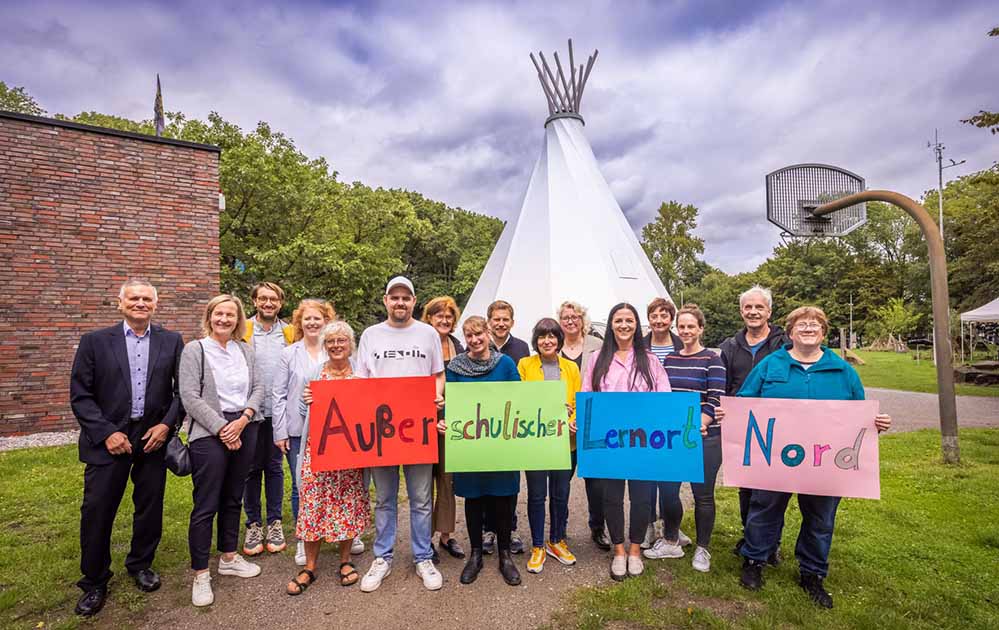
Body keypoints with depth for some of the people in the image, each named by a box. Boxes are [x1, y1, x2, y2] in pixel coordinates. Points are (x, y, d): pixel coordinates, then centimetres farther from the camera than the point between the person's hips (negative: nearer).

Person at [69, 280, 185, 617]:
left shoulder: (171, 341, 3)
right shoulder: (95, 342, 0)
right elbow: (80, 395, -2)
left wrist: (167, 424, -8)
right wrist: (106, 433, -10)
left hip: (153, 436, 1)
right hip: (108, 438, -1)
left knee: (150, 508, 11)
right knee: (97, 511, 4)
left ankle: (140, 564, 34)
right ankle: (94, 582, 24)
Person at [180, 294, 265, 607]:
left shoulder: (245, 349, 10)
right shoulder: (194, 349, -4)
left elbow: (258, 387, 5)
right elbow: (190, 397, -11)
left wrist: (243, 419, -11)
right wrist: (222, 429, -14)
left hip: (245, 429, 5)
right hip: (210, 433, -5)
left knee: (233, 498, 15)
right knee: (206, 505, 0)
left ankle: (229, 558, 31)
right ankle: (200, 574, 14)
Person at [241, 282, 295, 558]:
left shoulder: (289, 333, 5)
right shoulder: (242, 330, 0)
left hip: (279, 411, 1)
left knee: (275, 467, 10)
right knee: (252, 468, 8)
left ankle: (275, 522, 20)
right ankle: (254, 524, 20)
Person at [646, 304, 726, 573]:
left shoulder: (712, 360, -4)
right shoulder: (669, 359, 10)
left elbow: (715, 399, -11)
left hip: (704, 437, -4)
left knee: (703, 494, 7)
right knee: (666, 489, 6)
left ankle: (702, 549, 26)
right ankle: (670, 542, 28)